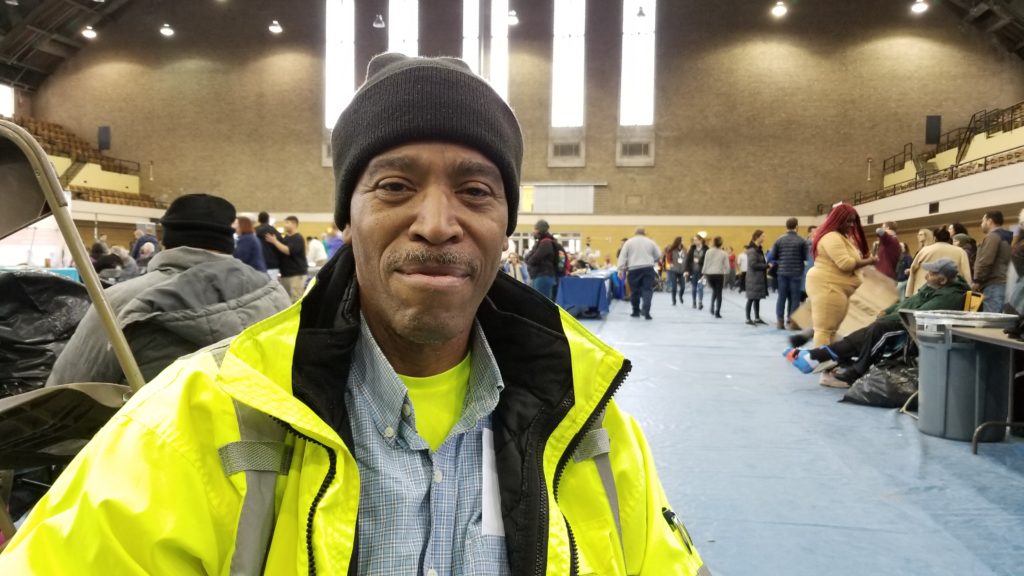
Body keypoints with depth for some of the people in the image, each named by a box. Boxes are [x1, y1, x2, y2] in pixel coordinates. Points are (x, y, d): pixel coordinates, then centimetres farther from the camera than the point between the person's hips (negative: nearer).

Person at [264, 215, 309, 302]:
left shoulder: (298, 238, -10)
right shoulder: (285, 238, 17)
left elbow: (288, 251, -22)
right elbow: (279, 250, 18)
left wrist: (274, 241, -19)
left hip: (297, 274, -9)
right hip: (285, 273, 9)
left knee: (296, 299, -10)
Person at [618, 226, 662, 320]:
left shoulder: (629, 242, 8)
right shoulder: (650, 242, 11)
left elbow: (622, 256, 1)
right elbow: (659, 255, 13)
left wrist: (621, 268, 0)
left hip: (634, 269, 0)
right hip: (648, 268, 0)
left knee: (635, 291, 8)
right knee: (647, 290, -1)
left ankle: (636, 311, 16)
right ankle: (646, 311, -16)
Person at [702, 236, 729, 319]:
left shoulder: (708, 252, -1)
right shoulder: (724, 253, -3)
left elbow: (705, 264, 0)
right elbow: (727, 266, -4)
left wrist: (704, 273, 11)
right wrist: (725, 273, 12)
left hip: (710, 274, 2)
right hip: (719, 275, -2)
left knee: (714, 291, 24)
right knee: (719, 293, 6)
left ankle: (712, 308, 12)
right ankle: (717, 312, 2)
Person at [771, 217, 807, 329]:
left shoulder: (779, 240, 0)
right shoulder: (801, 241, -8)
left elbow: (773, 256, 2)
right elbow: (806, 257, -4)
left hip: (782, 272, 2)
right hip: (796, 272, -2)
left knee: (782, 296, 8)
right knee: (794, 297, 4)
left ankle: (780, 321, 7)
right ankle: (792, 321, 4)